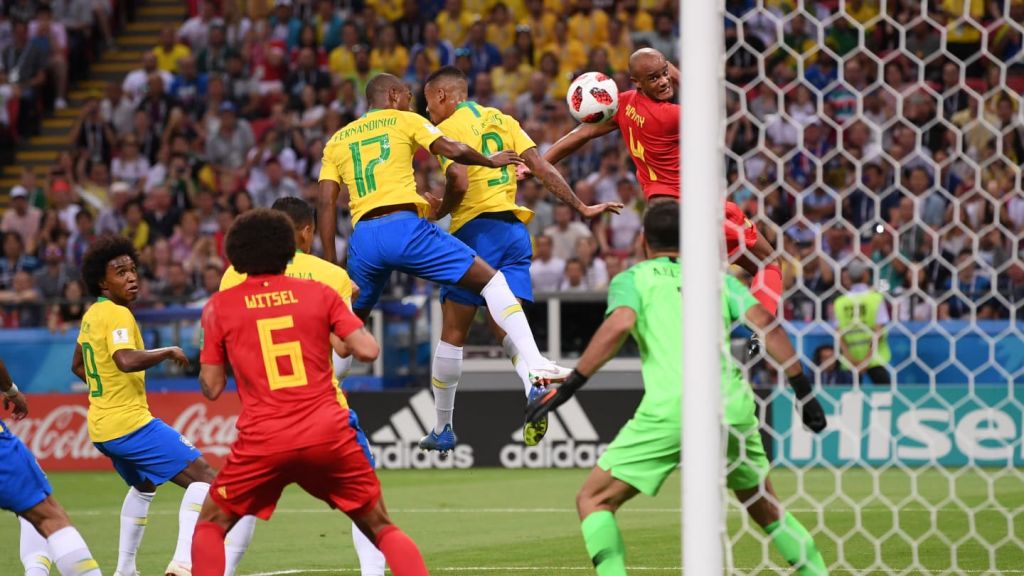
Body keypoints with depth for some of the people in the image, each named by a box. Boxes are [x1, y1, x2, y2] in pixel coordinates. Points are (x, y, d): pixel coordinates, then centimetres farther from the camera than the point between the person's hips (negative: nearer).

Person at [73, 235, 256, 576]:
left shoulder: (92, 315, 13)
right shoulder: (118, 315, -15)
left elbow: (78, 366, 28)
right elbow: (126, 360, -34)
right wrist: (169, 352, -20)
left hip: (101, 428, 10)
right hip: (131, 423, -10)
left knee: (144, 486, 33)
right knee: (203, 478, -13)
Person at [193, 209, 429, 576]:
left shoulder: (219, 306, 4)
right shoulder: (320, 293, 6)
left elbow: (212, 388, 5)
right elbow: (368, 351, 0)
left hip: (263, 442, -1)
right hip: (328, 435, 1)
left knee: (210, 527, 17)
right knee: (382, 529, 12)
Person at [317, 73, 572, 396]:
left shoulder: (337, 140, 20)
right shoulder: (404, 121, 12)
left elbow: (326, 203, 11)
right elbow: (453, 151, -2)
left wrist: (330, 265, 10)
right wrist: (491, 161, 16)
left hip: (363, 237, 4)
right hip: (404, 227, -4)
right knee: (491, 281, 4)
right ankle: (536, 364, -10)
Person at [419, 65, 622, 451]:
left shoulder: (447, 129, -2)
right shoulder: (502, 120, 17)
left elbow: (459, 183, -17)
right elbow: (541, 167, 10)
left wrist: (436, 214, 0)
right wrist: (581, 208, 12)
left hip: (477, 230, -6)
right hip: (515, 229, 6)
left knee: (453, 332, 3)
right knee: (507, 328, 2)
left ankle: (443, 428, 9)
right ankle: (534, 387, -30)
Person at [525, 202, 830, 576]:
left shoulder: (632, 279, 13)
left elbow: (619, 325, -8)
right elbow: (764, 322, 8)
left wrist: (569, 385, -7)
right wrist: (804, 391, 10)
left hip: (671, 409, -4)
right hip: (733, 405, 4)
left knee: (594, 499, 7)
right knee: (765, 507, 25)